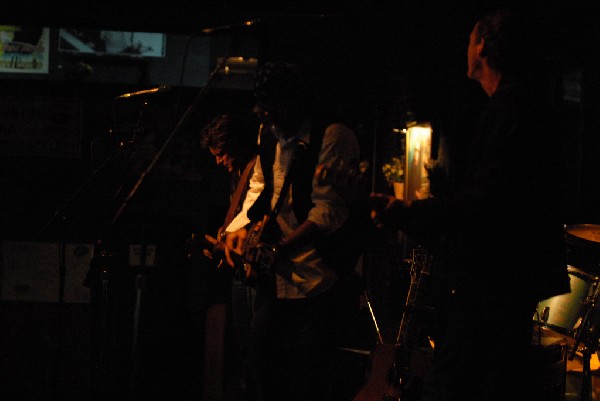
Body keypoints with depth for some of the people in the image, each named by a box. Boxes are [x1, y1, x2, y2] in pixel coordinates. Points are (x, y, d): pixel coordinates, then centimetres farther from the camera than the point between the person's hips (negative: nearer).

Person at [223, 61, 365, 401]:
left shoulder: (334, 136, -13)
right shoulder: (270, 136, 12)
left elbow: (329, 209, -20)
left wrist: (280, 248, -27)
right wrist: (240, 227, 4)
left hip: (315, 282, -8)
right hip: (272, 282, 8)